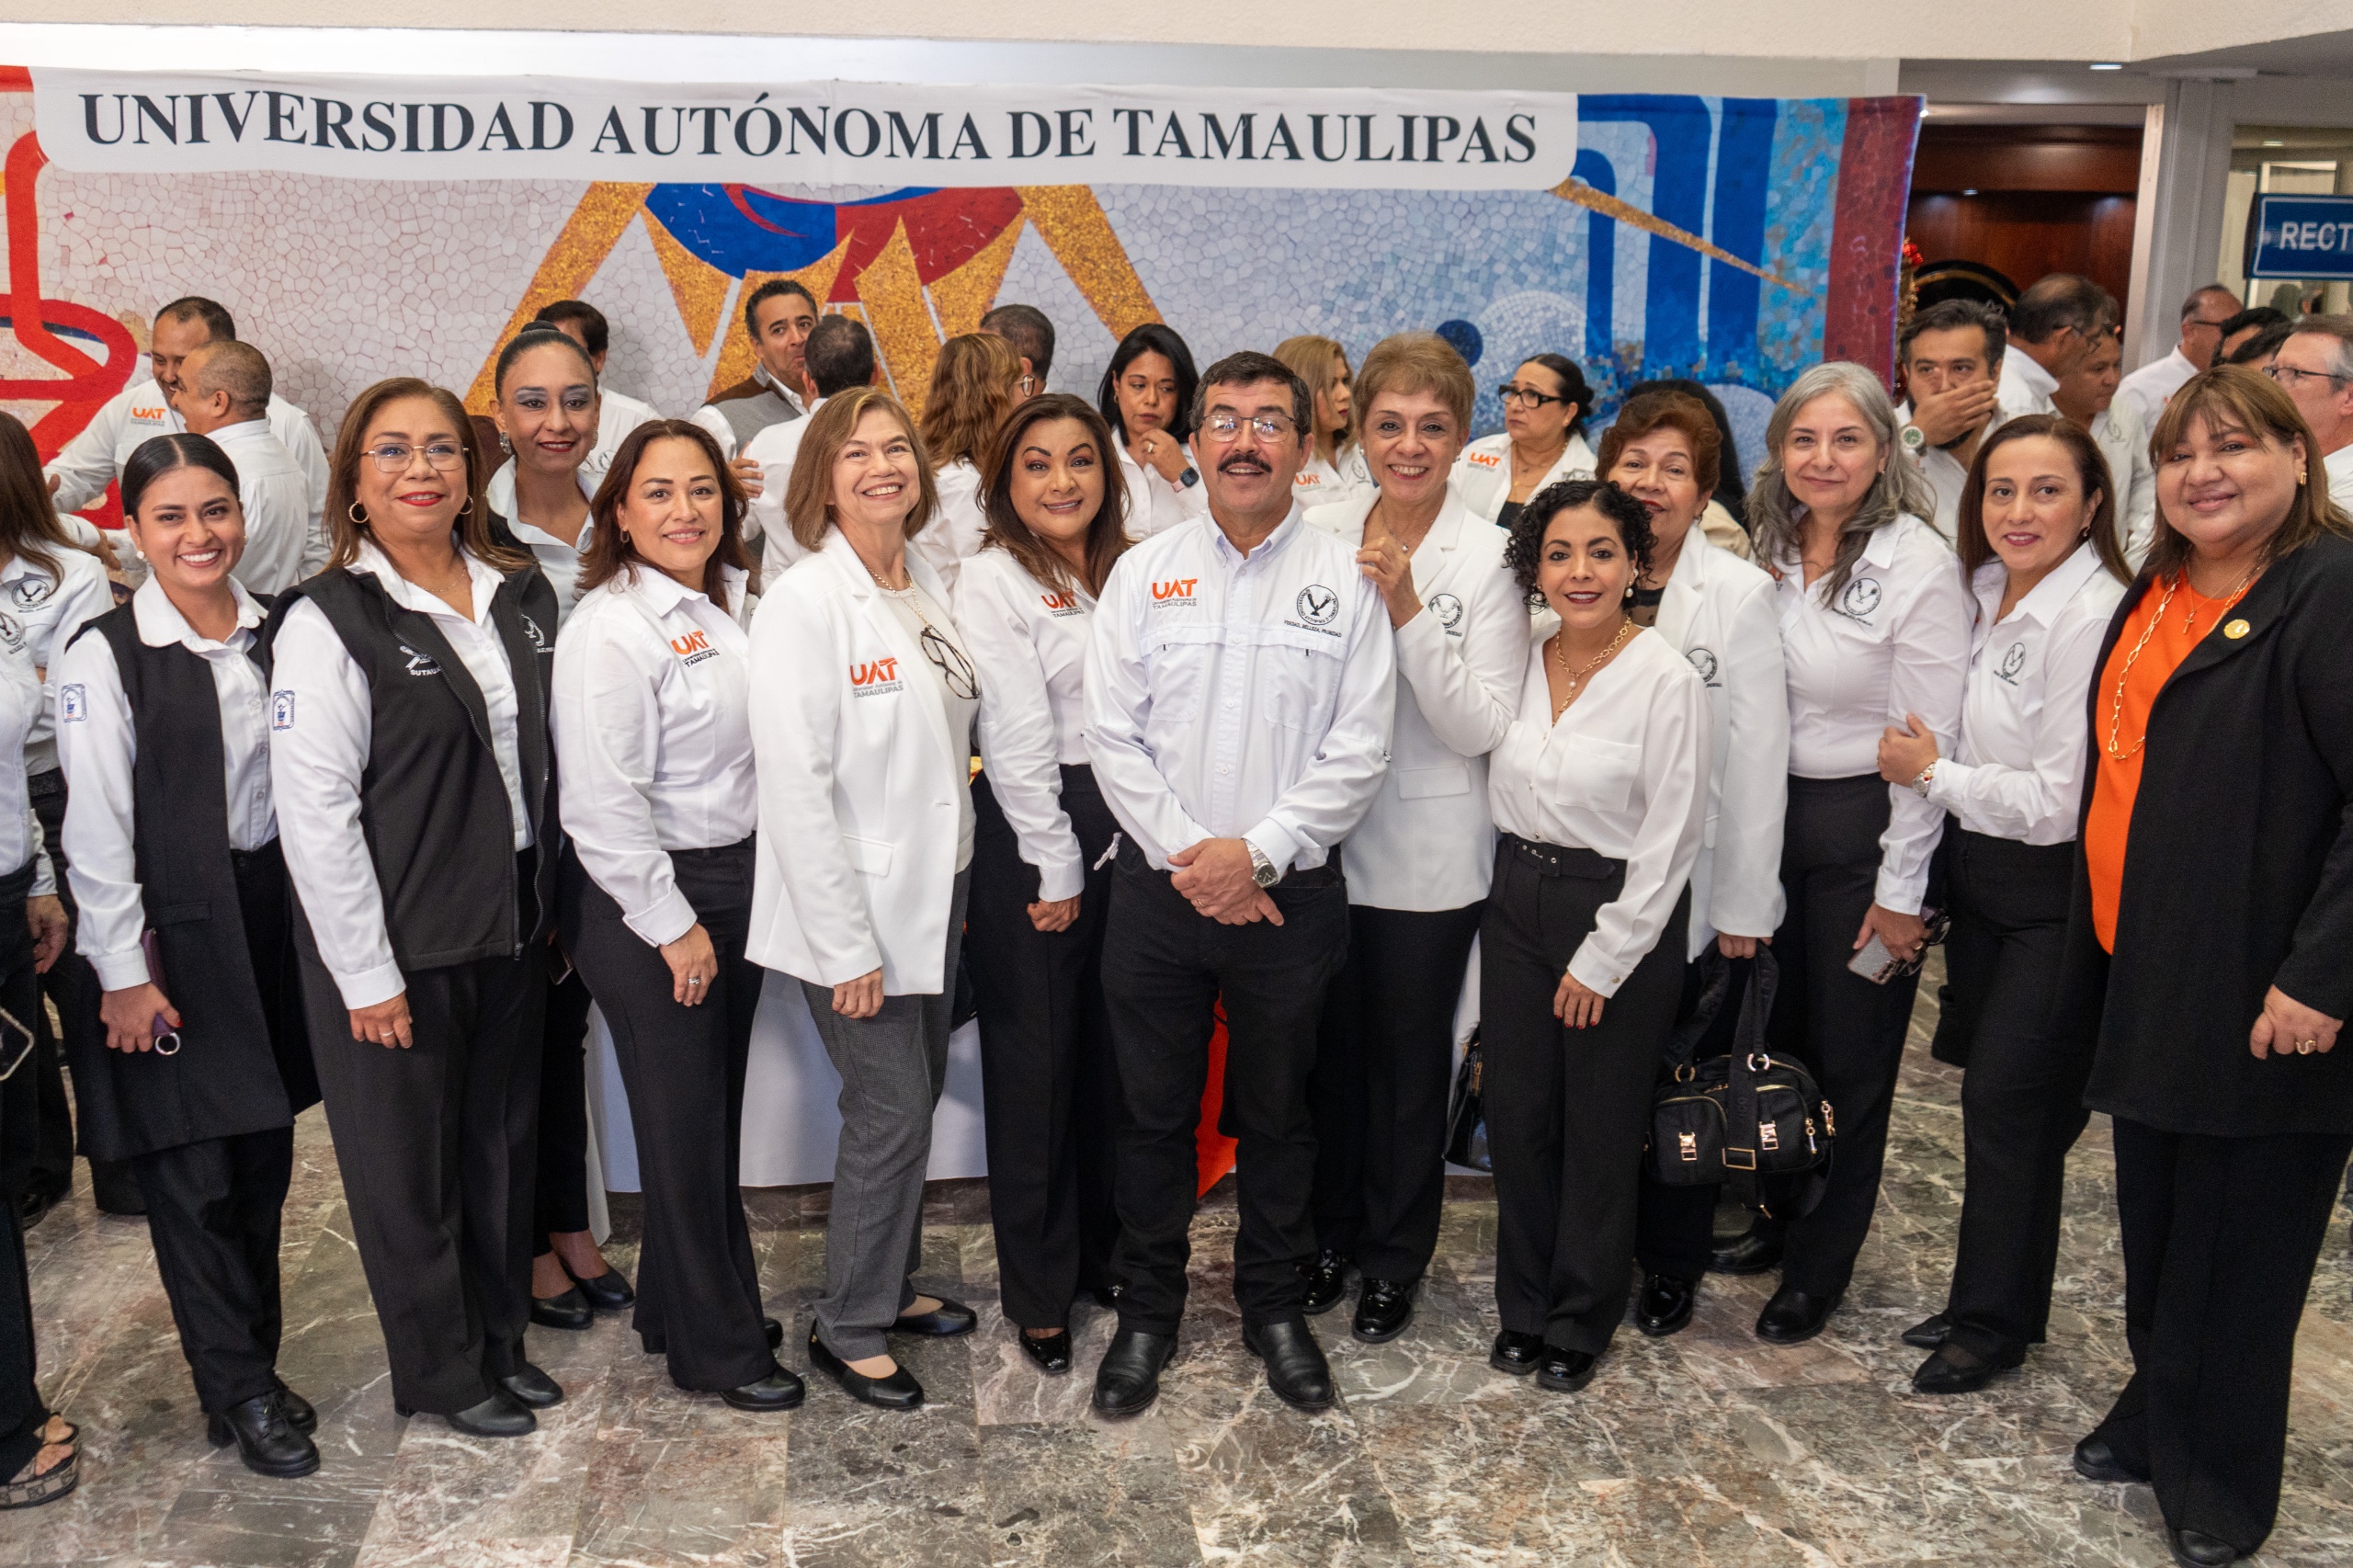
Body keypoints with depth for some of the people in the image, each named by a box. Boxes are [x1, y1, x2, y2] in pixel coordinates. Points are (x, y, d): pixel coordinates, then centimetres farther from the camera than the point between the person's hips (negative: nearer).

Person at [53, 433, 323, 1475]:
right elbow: (97, 829, -11)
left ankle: (251, 1366, 29)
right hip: (172, 933, -5)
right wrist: (124, 975, -11)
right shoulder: (104, 656, -10)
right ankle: (239, 1393, 17)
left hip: (271, 916, 5)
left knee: (263, 1162, 13)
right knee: (192, 1174, 2)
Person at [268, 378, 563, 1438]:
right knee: (409, 1162, 9)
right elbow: (313, 811, -16)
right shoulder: (328, 619, -13)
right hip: (398, 943, -5)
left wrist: (548, 905, 10)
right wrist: (368, 973, -16)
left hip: (508, 923, 6)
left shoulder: (521, 594, 5)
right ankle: (444, 1370, 28)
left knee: (502, 1141, 18)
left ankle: (501, 1337, 37)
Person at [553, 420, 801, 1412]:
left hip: (738, 880, 8)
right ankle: (715, 1348, 18)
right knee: (683, 1122, 3)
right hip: (646, 902, -8)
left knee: (717, 1108, 16)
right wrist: (673, 925, -16)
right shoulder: (611, 627, -16)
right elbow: (602, 805, -20)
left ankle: (680, 1304, 34)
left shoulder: (735, 601, 8)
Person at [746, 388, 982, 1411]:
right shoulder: (805, 603, -16)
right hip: (855, 913, -7)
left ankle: (892, 1286, 34)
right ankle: (848, 1329, 17)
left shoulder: (927, 589, 8)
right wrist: (847, 946, -20)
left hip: (930, 897, 7)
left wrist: (956, 882, 13)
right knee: (892, 1109, -1)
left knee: (918, 1095, 16)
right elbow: (795, 785, -20)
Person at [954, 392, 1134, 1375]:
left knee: (1114, 1055, 13)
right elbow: (1017, 738, -11)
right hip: (1029, 836, -6)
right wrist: (1055, 868, -13)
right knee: (1035, 1065, 2)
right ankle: (1038, 1293, 15)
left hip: (1125, 831, 6)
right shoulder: (992, 579, -6)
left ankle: (1108, 1255, 29)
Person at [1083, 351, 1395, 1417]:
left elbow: (1359, 751, -6)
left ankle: (1275, 1307, 32)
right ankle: (1146, 1313, 28)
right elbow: (1113, 737, -2)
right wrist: (1190, 855, -11)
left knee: (1277, 1115, 14)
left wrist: (1257, 852, -14)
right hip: (1160, 887, 1)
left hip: (1290, 891, 0)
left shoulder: (1345, 579, -1)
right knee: (1153, 1111, 11)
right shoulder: (1143, 574, 2)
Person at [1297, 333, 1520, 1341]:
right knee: (1329, 1050, 16)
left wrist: (1408, 611, -24)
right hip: (1322, 841, 3)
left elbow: (1478, 726, -16)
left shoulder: (1489, 558, -9)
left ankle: (1396, 1258, 30)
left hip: (1428, 857, -3)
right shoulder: (1319, 535, 1)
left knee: (1409, 1063, 11)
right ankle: (1329, 1232, 36)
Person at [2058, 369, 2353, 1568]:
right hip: (2144, 976, 7)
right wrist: (2100, 950, 15)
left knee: (2235, 1248, 6)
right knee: (2156, 1225, 19)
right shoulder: (2157, 595, 12)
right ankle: (2157, 1416, 38)